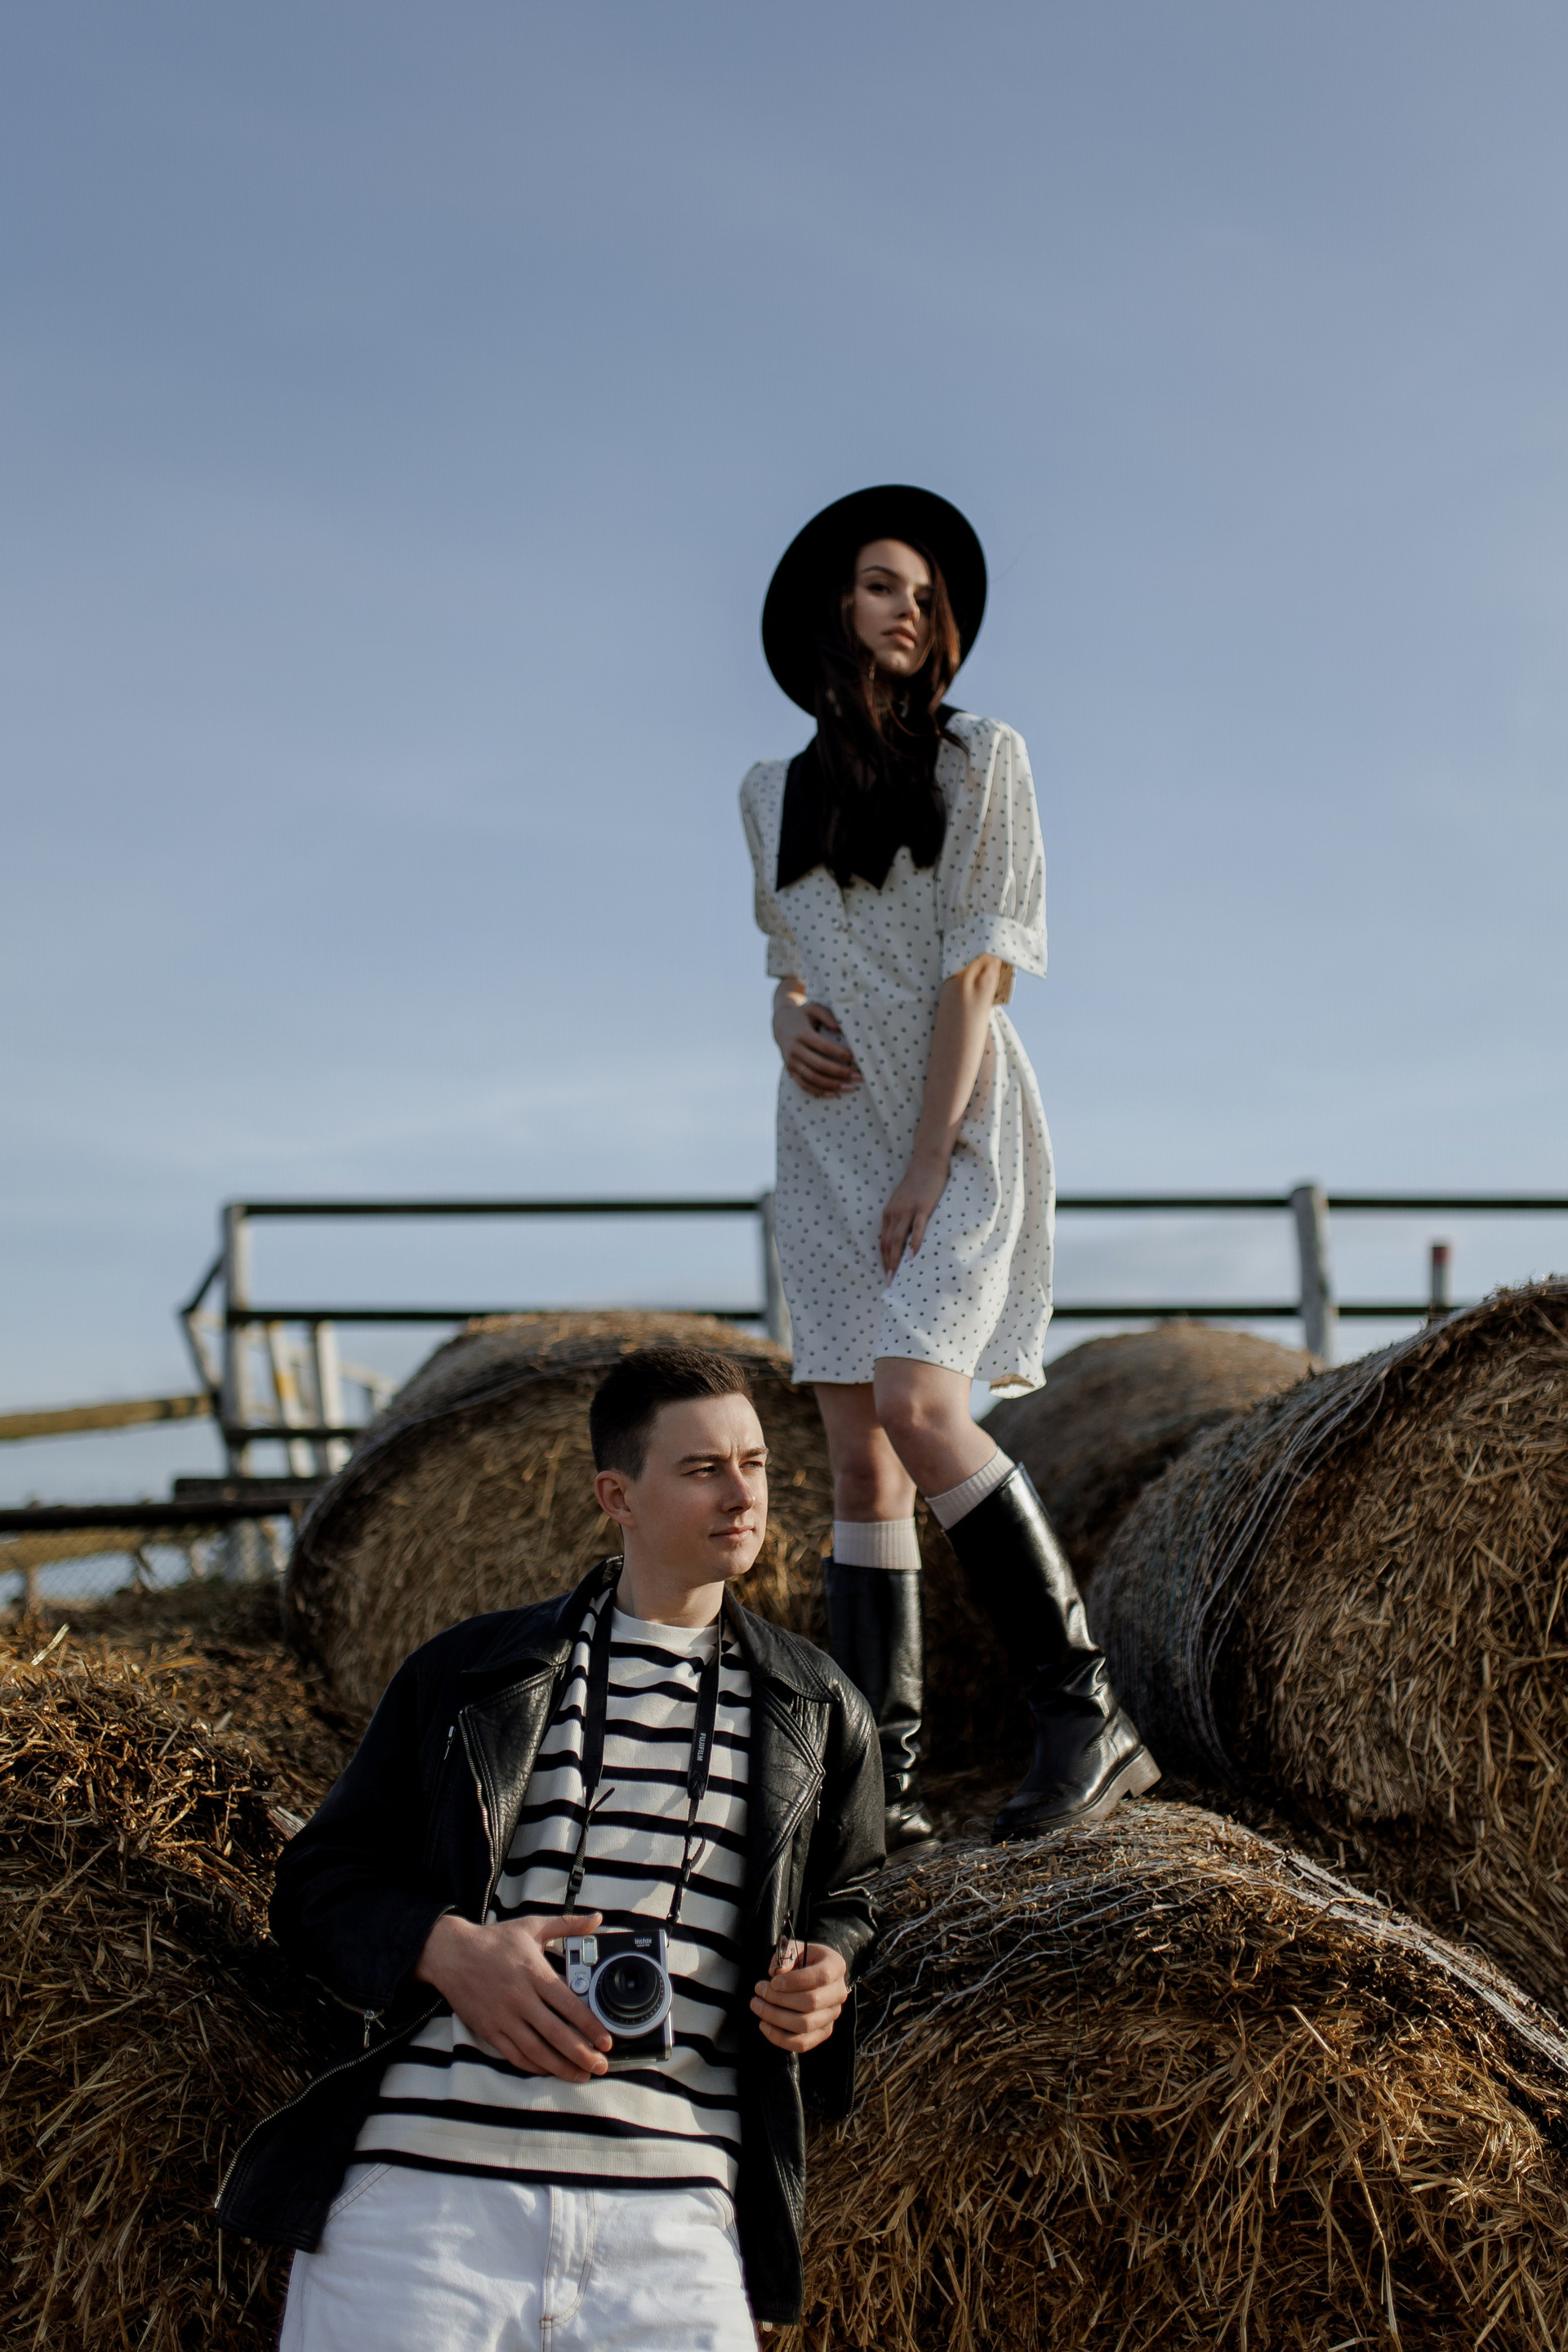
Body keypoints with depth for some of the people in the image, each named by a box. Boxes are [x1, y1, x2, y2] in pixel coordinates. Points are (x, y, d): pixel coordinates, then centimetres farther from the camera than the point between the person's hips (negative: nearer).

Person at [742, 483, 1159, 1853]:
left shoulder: (979, 759, -1)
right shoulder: (774, 793, 13)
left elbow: (976, 972, -9)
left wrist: (928, 1164, -15)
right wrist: (786, 1015, -2)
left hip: (958, 1126, -5)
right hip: (829, 1138, 5)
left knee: (918, 1410, -23)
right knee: (860, 1465, 1)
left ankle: (1089, 1716, -12)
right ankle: (884, 1781, 4)